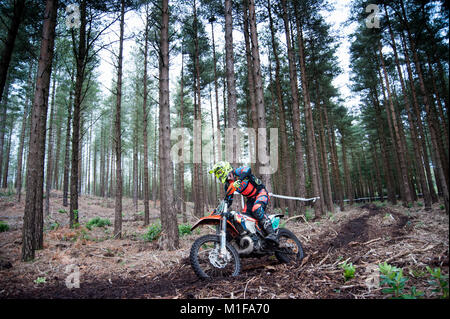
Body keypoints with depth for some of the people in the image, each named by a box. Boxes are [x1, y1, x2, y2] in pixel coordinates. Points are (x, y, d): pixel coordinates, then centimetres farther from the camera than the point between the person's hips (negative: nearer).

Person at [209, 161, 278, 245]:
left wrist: (239, 180, -53)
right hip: (251, 198, 9)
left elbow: (248, 169, -40)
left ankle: (272, 234, -39)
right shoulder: (227, 184, 7)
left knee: (257, 210, -32)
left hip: (261, 193, -8)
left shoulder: (236, 172, -17)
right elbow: (228, 200, 13)